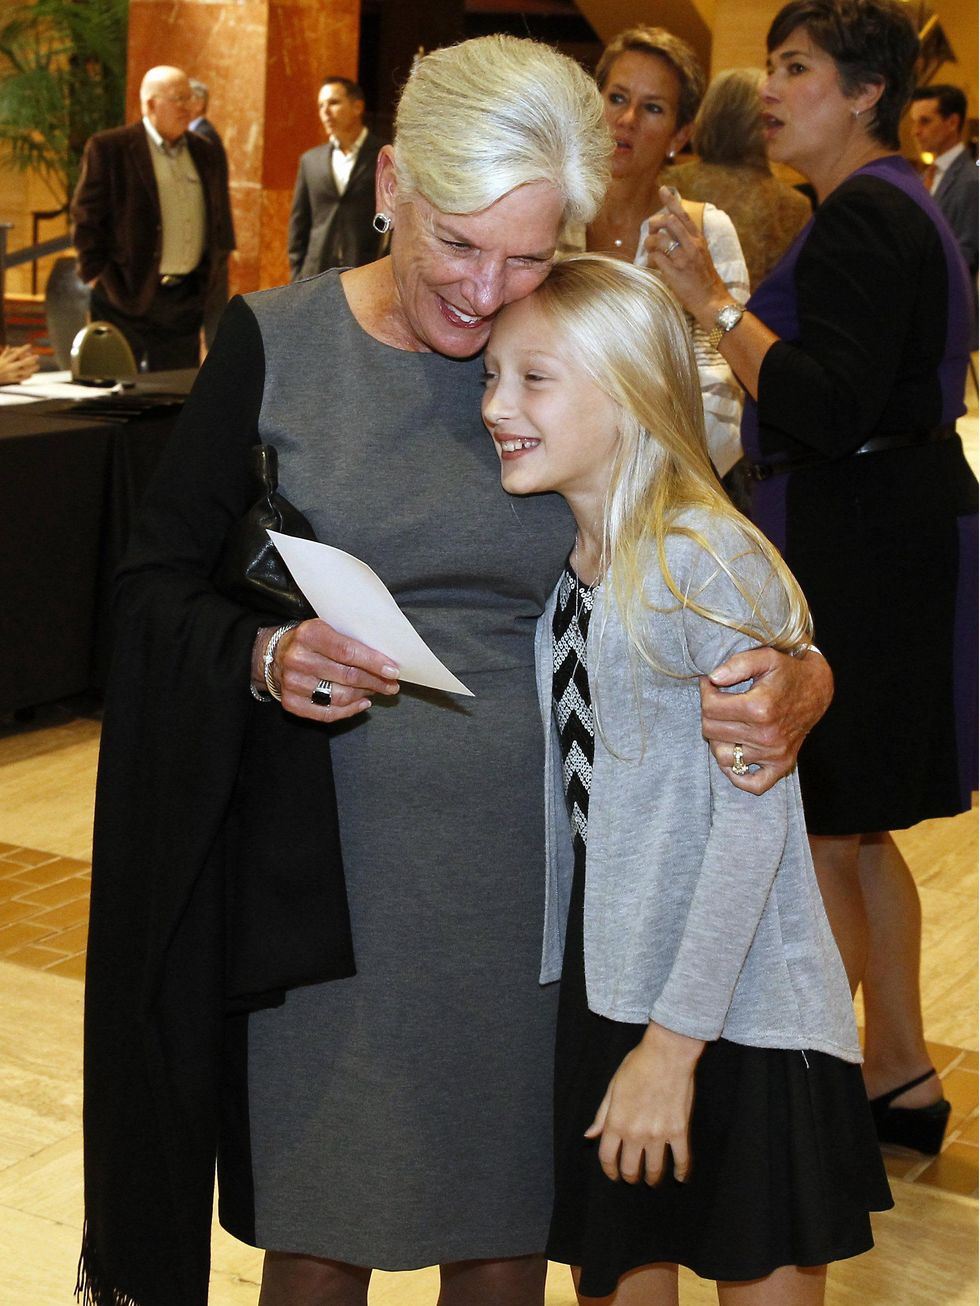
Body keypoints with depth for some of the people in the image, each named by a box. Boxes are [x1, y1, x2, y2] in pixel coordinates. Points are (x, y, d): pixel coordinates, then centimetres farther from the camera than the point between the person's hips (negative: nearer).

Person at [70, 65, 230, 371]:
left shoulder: (203, 151, 12)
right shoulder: (109, 148, -6)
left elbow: (217, 214, 20)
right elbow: (85, 217, -6)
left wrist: (208, 273, 14)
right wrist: (97, 275, -9)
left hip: (185, 298, 5)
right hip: (128, 295, -5)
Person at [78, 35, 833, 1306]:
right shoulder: (274, 343, -4)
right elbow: (160, 577, 0)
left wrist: (799, 681, -17)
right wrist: (263, 657, -20)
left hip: (523, 866, 1)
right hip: (322, 859, -1)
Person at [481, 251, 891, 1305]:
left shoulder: (707, 561, -17)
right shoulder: (554, 568, 4)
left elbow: (755, 816, -19)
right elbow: (570, 805, 9)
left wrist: (677, 1039, -19)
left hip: (740, 1022, -6)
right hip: (602, 1002, 7)